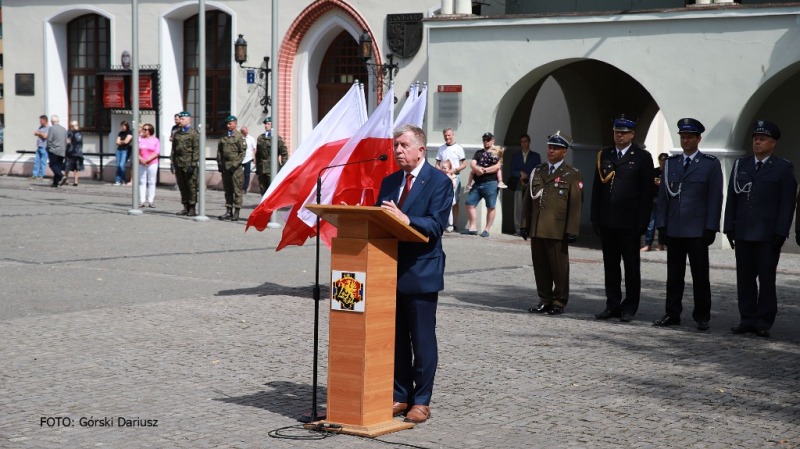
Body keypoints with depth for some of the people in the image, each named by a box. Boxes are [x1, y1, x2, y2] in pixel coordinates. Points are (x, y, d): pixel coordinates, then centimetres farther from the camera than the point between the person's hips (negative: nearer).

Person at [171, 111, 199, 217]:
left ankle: (192, 208, 1)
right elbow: (173, 149, 18)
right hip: (178, 164, 6)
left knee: (191, 186, -3)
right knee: (182, 187, 8)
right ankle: (185, 208, 14)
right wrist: (172, 162, 11)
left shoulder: (194, 134, -3)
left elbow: (196, 150, -7)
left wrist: (193, 164, -12)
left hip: (189, 164, -6)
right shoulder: (177, 134, 15)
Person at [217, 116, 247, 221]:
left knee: (237, 190, -4)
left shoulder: (239, 137, -3)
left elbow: (242, 152, -7)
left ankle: (236, 213, -1)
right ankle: (228, 211, 14)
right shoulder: (224, 137, 14)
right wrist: (219, 164, 6)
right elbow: (219, 151, 17)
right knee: (227, 190, 9)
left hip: (235, 168, -6)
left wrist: (235, 165, -13)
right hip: (225, 167, 6)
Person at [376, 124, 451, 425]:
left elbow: (436, 225, -15)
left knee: (422, 340, 1)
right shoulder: (389, 182, 15)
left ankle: (421, 402, 9)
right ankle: (400, 397, 21)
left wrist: (405, 219, -29)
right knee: (395, 339, 12)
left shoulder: (439, 182, -5)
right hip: (391, 271, 6)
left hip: (421, 273, -6)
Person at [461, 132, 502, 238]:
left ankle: (487, 230, -1)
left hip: (490, 183, -5)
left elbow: (497, 166, -9)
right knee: (470, 203, -1)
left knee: (490, 207, -5)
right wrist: (477, 168, -14)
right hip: (477, 184, 6)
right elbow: (472, 164, 8)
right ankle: (473, 228, 4)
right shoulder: (479, 153, 22)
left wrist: (484, 170, -12)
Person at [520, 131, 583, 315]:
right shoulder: (537, 172, 16)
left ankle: (559, 303, 9)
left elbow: (575, 205, -3)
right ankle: (545, 300, 16)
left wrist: (572, 231, -10)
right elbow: (527, 200, 17)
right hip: (537, 229, 5)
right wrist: (524, 224, 11)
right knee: (540, 266, 6)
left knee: (559, 268, 0)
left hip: (557, 231, -5)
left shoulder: (573, 175, 2)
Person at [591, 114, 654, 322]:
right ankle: (613, 305, 16)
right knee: (610, 265, 9)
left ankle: (630, 308, 10)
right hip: (607, 222, 4)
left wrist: (642, 221, -10)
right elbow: (596, 188, 12)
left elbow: (647, 192, -4)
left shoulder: (642, 157, -1)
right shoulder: (604, 155, 11)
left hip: (629, 222, -4)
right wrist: (595, 217, 6)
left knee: (632, 267, 4)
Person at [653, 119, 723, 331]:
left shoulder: (711, 164, 1)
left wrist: (711, 228, -8)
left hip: (697, 230, -3)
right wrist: (661, 224, 4)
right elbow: (663, 195, 11)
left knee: (700, 276, 1)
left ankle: (702, 317, 8)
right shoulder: (671, 163, 11)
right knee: (674, 275, 8)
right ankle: (673, 314, 14)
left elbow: (715, 198, -2)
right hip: (674, 229, 3)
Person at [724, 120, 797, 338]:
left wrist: (780, 233, -11)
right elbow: (732, 198, 13)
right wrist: (729, 227, 6)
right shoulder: (741, 165, 13)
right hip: (743, 234, 4)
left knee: (766, 278, -1)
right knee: (745, 278, 6)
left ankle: (764, 322, 5)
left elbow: (787, 203, -4)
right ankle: (747, 319, 13)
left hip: (768, 235, -4)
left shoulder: (783, 168, 1)